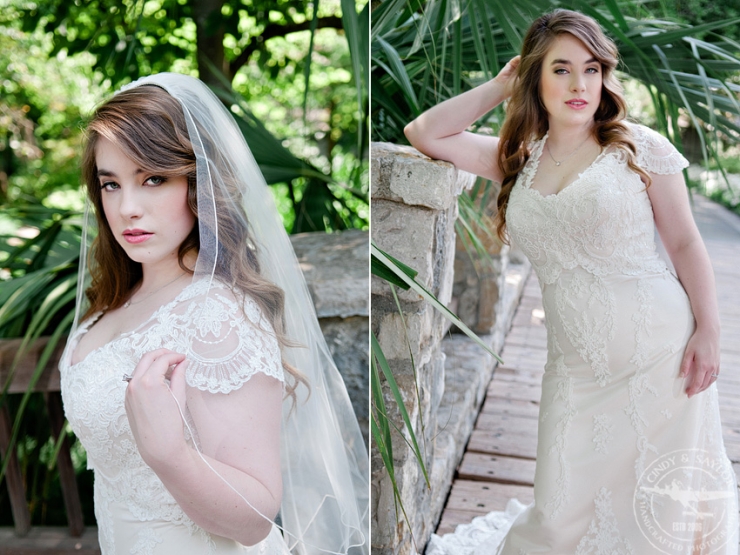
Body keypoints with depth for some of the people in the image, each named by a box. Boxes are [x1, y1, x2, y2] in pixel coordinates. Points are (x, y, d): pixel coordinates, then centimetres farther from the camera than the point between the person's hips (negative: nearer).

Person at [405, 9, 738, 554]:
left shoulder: (639, 147, 0)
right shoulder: (520, 158, 9)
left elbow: (685, 243, 1)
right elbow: (423, 133, 6)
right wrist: (500, 86, 8)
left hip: (659, 353, -2)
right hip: (576, 366, 2)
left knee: (664, 501, 8)